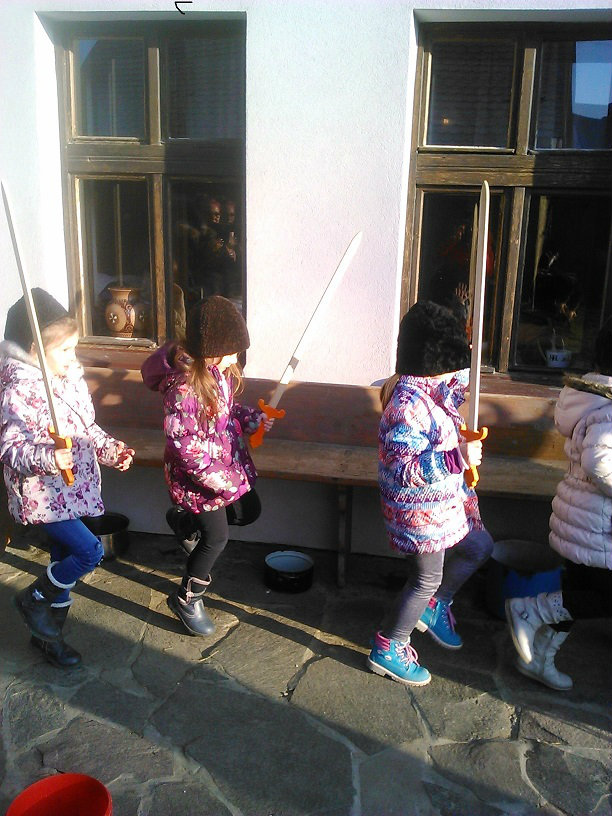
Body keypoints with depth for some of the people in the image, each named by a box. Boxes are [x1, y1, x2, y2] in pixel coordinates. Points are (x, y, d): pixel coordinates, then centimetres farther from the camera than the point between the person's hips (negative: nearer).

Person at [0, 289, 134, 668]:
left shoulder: (71, 377, 4)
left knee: (66, 558, 17)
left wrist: (110, 448, 2)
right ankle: (34, 599, 14)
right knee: (91, 551, -14)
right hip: (42, 495, -8)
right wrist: (48, 459, -39)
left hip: (74, 488, 8)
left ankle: (49, 632, 38)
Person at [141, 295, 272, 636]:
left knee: (249, 511, 21)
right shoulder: (183, 385, -30)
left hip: (229, 461, 8)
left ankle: (184, 520, 42)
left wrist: (252, 418, -3)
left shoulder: (220, 368, -4)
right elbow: (182, 442, -28)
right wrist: (216, 478, -26)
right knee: (217, 538, 2)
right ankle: (187, 599, 27)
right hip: (197, 475, -8)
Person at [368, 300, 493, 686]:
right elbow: (403, 470, -33)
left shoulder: (430, 387, 0)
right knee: (428, 578, 7)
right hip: (421, 507, -10)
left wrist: (465, 362, 14)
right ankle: (388, 649, 26)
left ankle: (433, 606, 42)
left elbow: (453, 392, 26)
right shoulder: (408, 404, -31)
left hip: (448, 497, 10)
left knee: (480, 547, 25)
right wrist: (456, 456, -37)